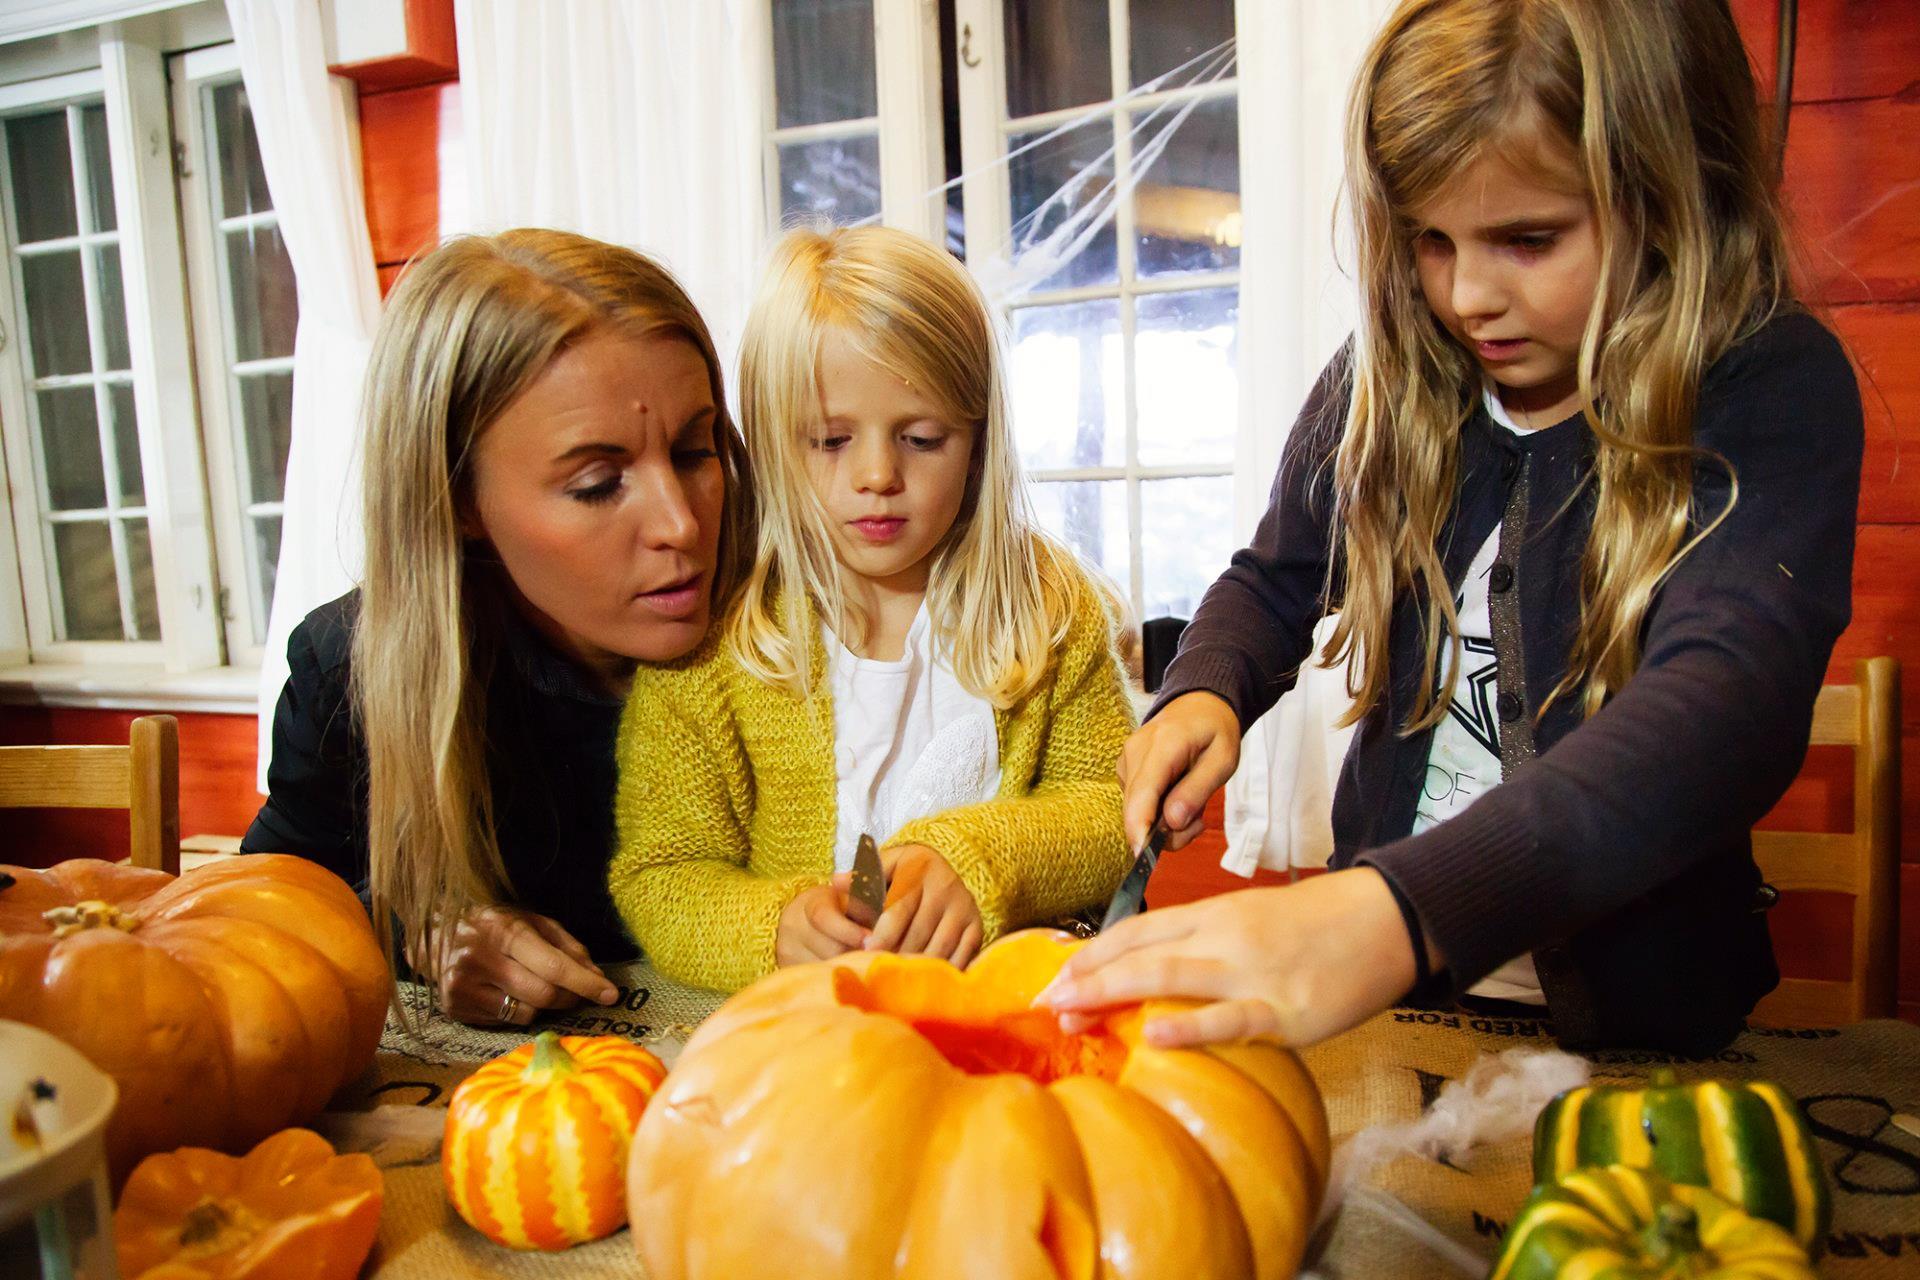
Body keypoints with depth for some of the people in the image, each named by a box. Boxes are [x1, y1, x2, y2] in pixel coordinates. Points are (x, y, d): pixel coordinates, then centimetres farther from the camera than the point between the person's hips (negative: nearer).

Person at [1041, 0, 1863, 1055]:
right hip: (1377, 971, 3)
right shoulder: (1385, 383, -1)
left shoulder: (1771, 389, -13)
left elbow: (1731, 697, -30)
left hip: (1636, 1011, -2)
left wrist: (1397, 913, -47)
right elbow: (1273, 579, 14)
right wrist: (1203, 693, -10)